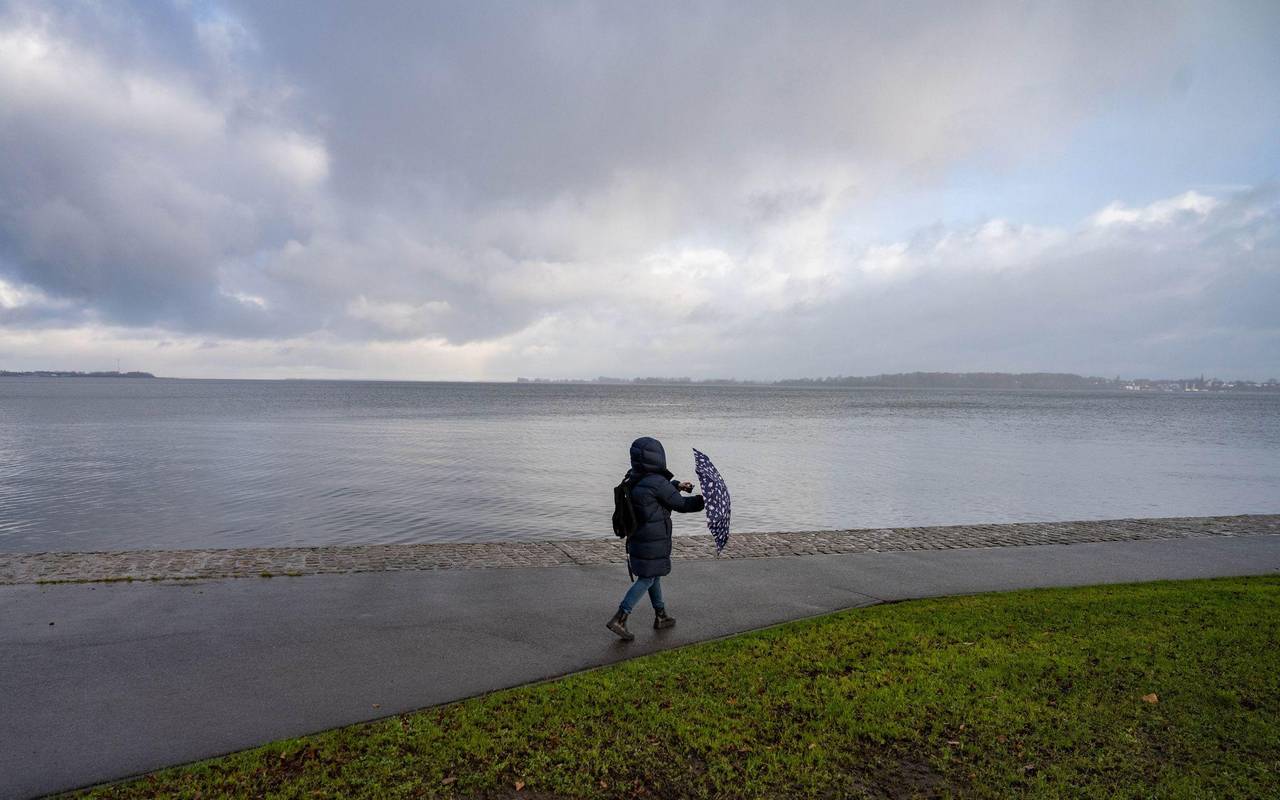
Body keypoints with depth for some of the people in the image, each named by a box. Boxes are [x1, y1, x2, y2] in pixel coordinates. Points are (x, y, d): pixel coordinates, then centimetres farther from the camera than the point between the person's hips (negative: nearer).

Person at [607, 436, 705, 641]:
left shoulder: (633, 479, 2)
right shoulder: (657, 483, -23)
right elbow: (680, 505, -12)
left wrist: (677, 485, 25)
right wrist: (705, 500, -1)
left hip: (636, 537, 8)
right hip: (653, 541, -8)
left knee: (654, 576, 20)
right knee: (647, 579, 2)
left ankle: (661, 616, 33)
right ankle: (619, 619, -2)